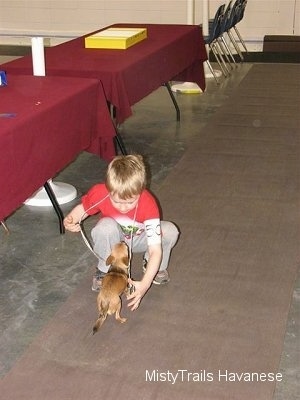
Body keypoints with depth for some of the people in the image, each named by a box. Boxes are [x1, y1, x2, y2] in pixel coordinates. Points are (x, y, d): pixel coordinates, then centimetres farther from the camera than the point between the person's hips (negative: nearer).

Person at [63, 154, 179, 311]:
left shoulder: (148, 204, -37)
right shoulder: (99, 193, -33)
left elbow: (156, 250, -38)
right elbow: (82, 208, -9)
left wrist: (145, 284, -49)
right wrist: (70, 220, -33)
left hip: (139, 240, 0)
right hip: (114, 239, 0)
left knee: (170, 231, -29)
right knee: (106, 227, -36)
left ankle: (155, 267, 2)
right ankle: (105, 270, -9)